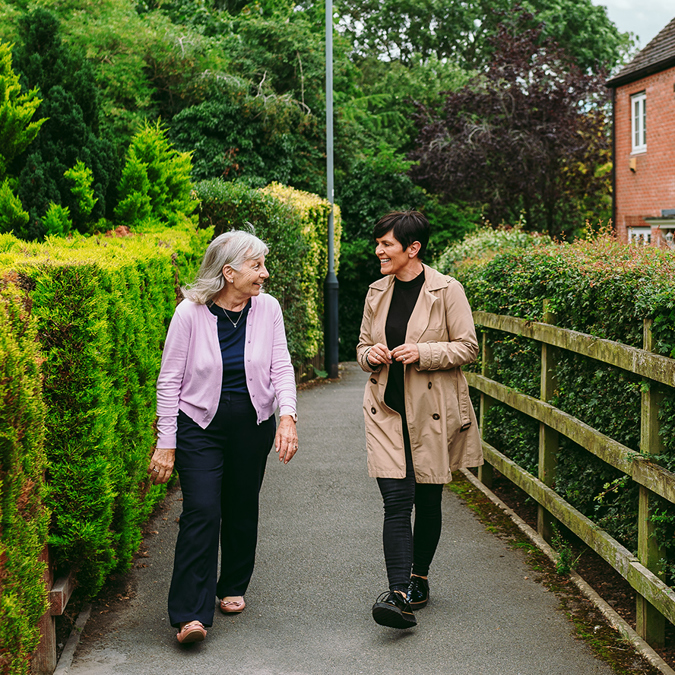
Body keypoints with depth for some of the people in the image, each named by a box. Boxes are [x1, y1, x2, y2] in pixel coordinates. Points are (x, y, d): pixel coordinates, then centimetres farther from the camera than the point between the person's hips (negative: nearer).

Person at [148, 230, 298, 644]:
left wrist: (288, 416, -17)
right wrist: (166, 444, -7)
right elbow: (170, 381, -6)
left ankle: (233, 587, 35)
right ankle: (191, 614, -11)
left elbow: (281, 368, 0)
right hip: (199, 424, -3)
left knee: (242, 509, 13)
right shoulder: (190, 314, -11)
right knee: (202, 511, -12)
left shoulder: (268, 309, -2)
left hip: (253, 424, 3)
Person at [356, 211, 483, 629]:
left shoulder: (447, 291, -6)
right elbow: (363, 346, 19)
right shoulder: (377, 293, 9)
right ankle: (400, 596, -16)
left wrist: (423, 353, -18)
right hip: (387, 410, 3)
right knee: (397, 500, -10)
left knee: (428, 500, 9)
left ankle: (419, 579, 29)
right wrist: (372, 354, -4)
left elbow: (468, 347, -5)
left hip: (433, 412, -2)